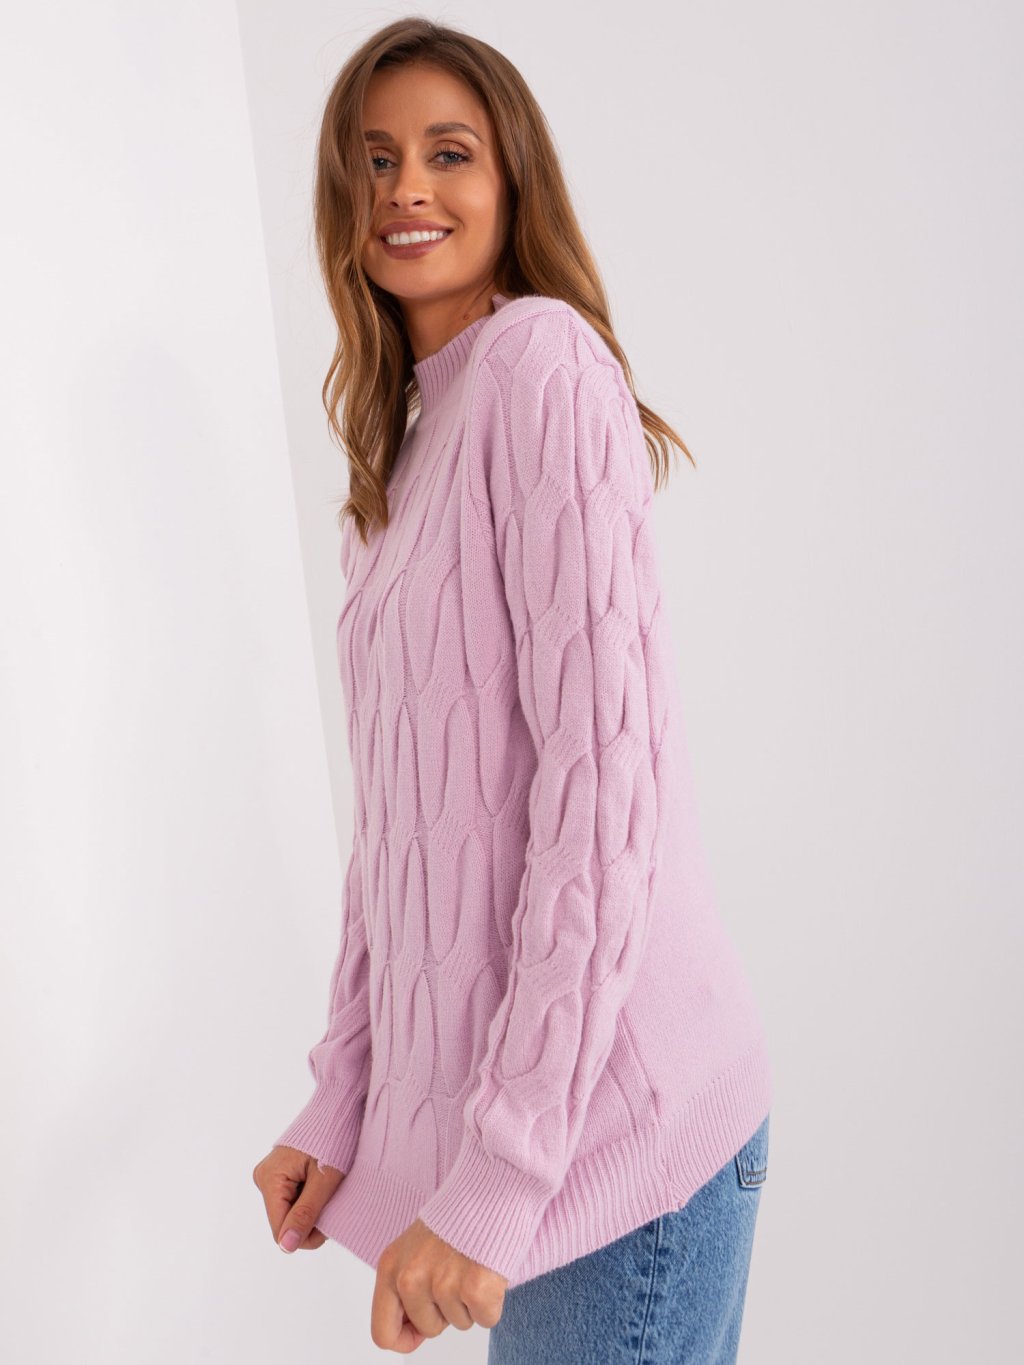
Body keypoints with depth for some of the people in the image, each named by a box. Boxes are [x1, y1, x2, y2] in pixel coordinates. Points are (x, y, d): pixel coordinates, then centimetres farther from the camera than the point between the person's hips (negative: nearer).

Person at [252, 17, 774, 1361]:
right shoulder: (398, 462, 15)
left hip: (604, 1109, -7)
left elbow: (601, 772, -19)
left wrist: (498, 1170, -18)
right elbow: (400, 817, 12)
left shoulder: (543, 356, -10)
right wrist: (342, 1103, 8)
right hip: (468, 1084, 7)